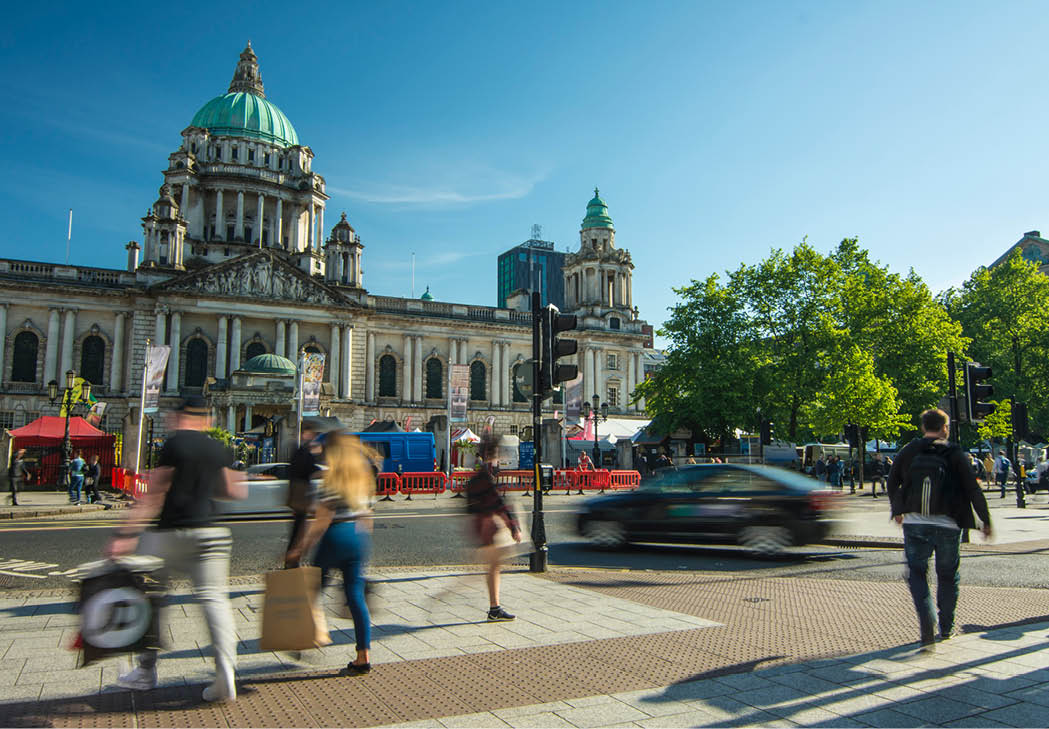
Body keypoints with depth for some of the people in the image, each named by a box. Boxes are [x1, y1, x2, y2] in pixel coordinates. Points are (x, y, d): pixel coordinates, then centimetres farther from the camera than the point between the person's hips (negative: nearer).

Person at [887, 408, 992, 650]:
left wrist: (897, 510, 27)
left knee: (917, 573, 7)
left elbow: (892, 483, 11)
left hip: (914, 524, 0)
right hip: (948, 525, 0)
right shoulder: (955, 453, -3)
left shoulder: (908, 451, 3)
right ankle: (946, 627, 26)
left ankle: (927, 620, -15)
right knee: (947, 576, 17)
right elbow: (973, 490, -5)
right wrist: (986, 521, 6)